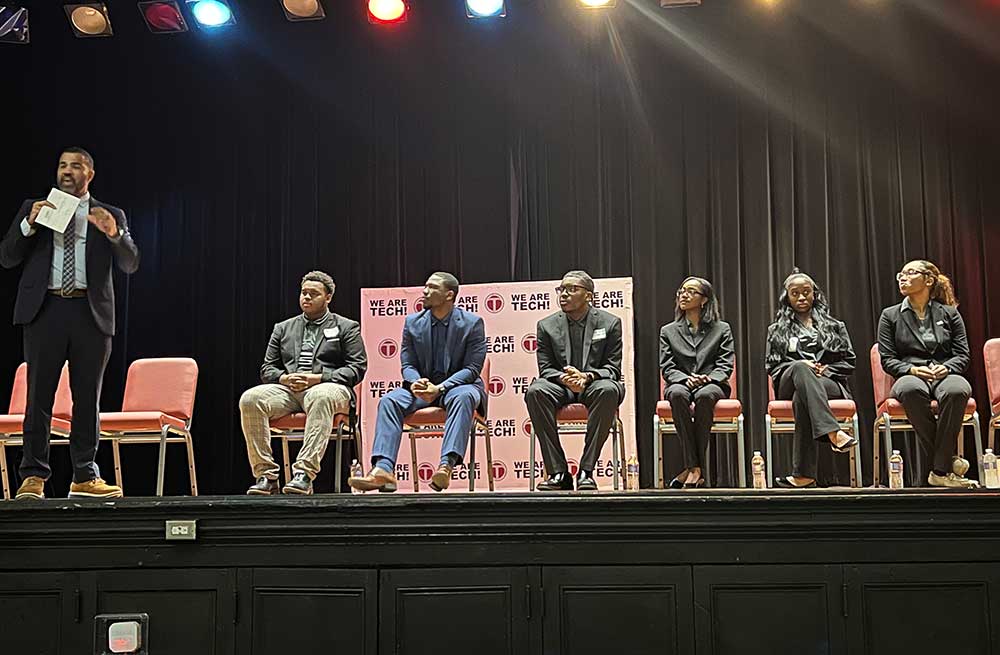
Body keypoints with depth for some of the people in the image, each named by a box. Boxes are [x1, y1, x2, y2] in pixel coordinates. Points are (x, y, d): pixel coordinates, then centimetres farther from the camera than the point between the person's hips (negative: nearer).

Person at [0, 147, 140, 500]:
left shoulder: (110, 215, 13)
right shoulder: (33, 208, 14)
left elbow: (131, 264, 3)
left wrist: (113, 233, -14)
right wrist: (29, 224, -8)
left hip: (90, 312, 1)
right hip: (45, 310, 0)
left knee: (88, 398, 4)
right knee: (39, 396, -3)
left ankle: (85, 478, 10)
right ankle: (34, 476, 1)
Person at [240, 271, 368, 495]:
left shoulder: (347, 327, 14)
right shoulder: (283, 328, 25)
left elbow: (357, 368, 2)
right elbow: (267, 369, 20)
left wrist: (317, 378, -11)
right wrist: (284, 378, -5)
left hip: (326, 387, -4)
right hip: (287, 389, 4)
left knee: (321, 397, -41)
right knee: (250, 399, -26)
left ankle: (305, 473, -44)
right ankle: (266, 475, -25)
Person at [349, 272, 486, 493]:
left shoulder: (472, 323, -4)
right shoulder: (412, 322, 7)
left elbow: (472, 368, -9)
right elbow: (408, 364, 7)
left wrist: (440, 388, -23)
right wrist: (415, 382, -18)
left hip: (458, 385, -3)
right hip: (423, 386, 4)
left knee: (463, 397, -39)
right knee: (389, 400, -24)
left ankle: (447, 466, -52)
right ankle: (383, 469, -40)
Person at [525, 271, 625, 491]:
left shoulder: (610, 323, 2)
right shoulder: (546, 326, 5)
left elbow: (613, 368, -3)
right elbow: (545, 368, 2)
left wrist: (587, 376, -24)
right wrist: (564, 378, -22)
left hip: (594, 384, -1)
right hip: (561, 387, 2)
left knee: (608, 390, -38)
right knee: (535, 391, -32)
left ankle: (586, 471, -32)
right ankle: (558, 472, -30)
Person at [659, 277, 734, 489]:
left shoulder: (721, 329, 15)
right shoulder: (668, 331, 18)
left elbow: (725, 365, 5)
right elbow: (667, 368, 7)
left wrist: (708, 378, -16)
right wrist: (685, 378, -14)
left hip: (713, 385, -1)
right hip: (680, 383, 1)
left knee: (705, 395, -39)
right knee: (678, 393, -38)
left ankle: (693, 468, -36)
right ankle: (694, 467, -39)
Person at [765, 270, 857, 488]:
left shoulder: (834, 326, 24)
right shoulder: (777, 330, 24)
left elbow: (848, 362, 16)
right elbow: (771, 366, 14)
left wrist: (826, 370, -4)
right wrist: (801, 366, -5)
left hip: (830, 384, 0)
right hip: (788, 384, 0)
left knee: (801, 396, -40)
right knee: (800, 368, -40)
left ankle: (804, 473, -47)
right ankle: (833, 433, -57)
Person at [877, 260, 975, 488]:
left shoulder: (949, 313, 16)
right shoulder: (890, 315, 14)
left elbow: (963, 355, 10)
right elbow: (887, 360, 8)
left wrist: (946, 367, -12)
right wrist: (911, 369, -12)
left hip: (945, 374, 0)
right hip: (910, 376, 0)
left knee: (957, 390, -39)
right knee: (911, 389, -41)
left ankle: (940, 470, -34)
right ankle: (948, 461, -29)